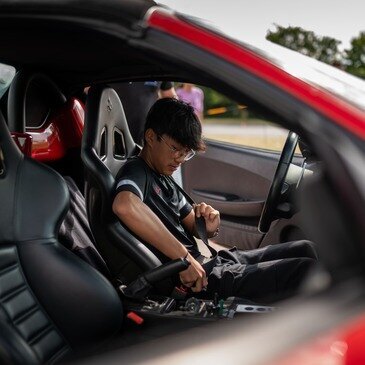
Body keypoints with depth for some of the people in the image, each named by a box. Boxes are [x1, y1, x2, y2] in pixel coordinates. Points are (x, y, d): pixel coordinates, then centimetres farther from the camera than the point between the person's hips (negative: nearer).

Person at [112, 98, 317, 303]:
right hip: (199, 284, -10)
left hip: (207, 265, 10)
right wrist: (184, 257, -34)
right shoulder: (136, 172, -13)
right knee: (306, 270, -13)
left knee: (304, 250, 11)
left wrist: (210, 228, -7)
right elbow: (124, 206, -39)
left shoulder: (163, 178, 17)